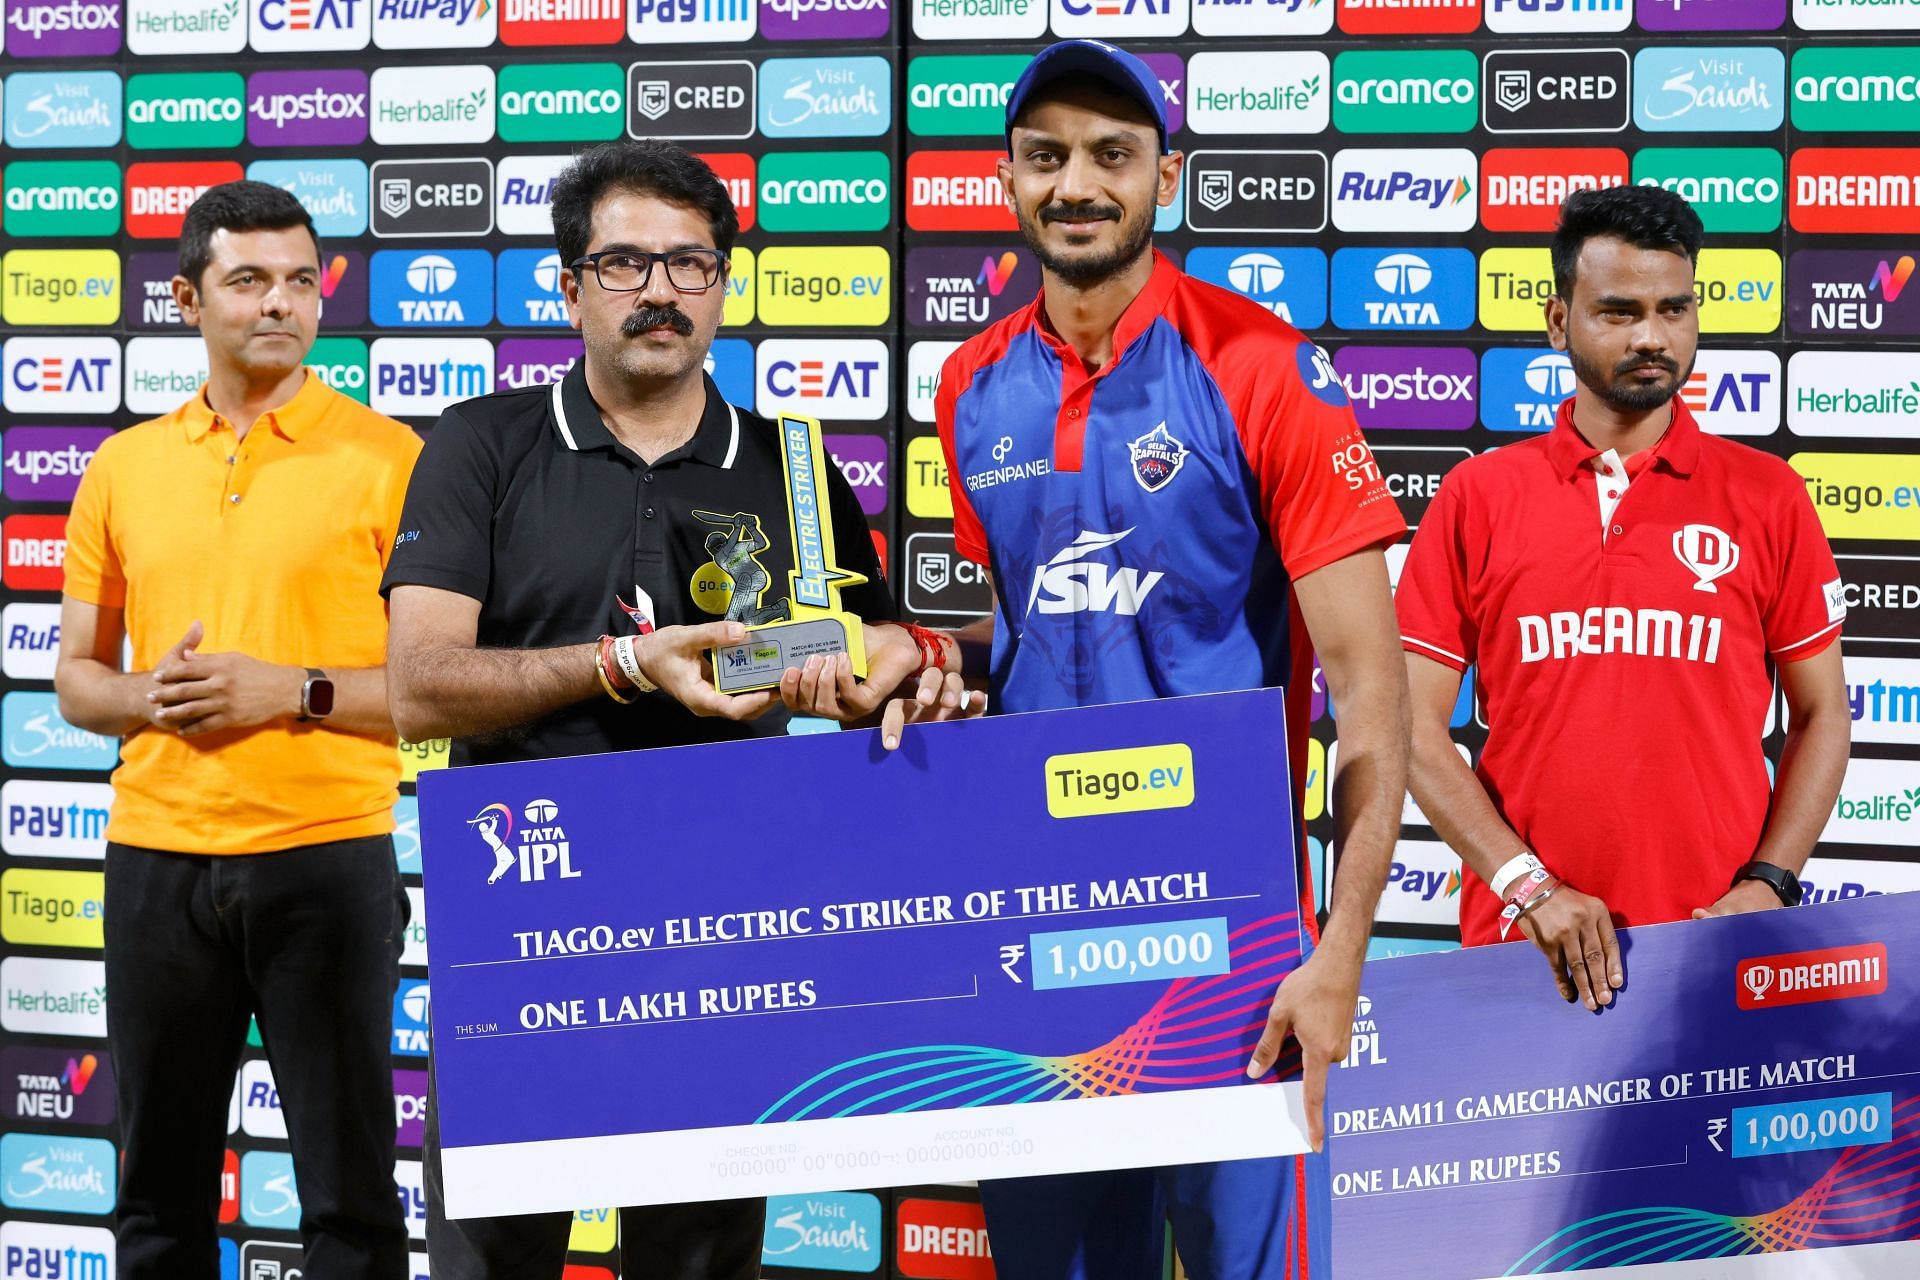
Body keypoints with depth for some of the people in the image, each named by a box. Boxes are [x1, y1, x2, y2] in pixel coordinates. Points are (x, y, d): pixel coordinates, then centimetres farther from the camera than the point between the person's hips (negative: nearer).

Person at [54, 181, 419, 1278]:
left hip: (327, 852, -3)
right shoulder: (125, 467, 10)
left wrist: (293, 691, -16)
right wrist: (150, 697, -7)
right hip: (158, 852, 4)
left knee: (350, 1187, 3)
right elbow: (78, 681, 14)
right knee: (160, 1188, 11)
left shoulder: (388, 459, -1)